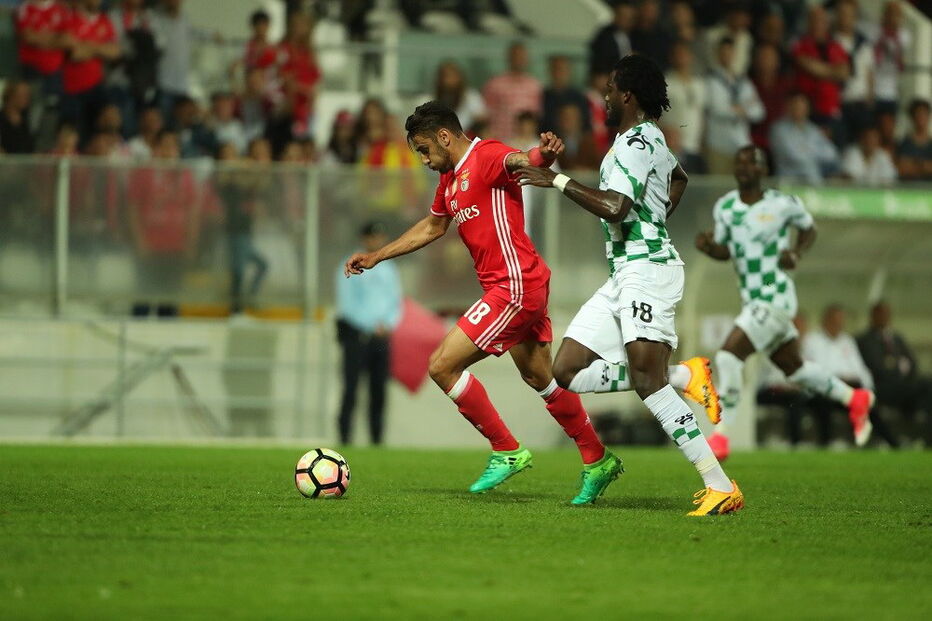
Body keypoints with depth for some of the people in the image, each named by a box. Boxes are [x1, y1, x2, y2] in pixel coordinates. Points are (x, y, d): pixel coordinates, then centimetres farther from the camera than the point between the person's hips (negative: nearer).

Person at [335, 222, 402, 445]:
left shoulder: (388, 269, 16)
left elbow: (396, 304, 16)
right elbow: (346, 303, -7)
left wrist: (388, 324, -5)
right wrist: (373, 325, -14)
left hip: (381, 335, 5)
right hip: (356, 334, -5)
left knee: (379, 391, 3)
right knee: (351, 388, -10)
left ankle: (377, 440, 4)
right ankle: (345, 438, -12)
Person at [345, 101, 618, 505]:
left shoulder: (486, 156, -12)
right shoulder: (450, 179, 18)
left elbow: (522, 161, -35)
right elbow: (432, 227, 35)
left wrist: (544, 154, -58)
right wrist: (376, 257, 38)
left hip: (514, 286, -10)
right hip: (526, 288, 10)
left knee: (442, 366, -10)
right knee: (539, 377, 16)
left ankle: (506, 452, -1)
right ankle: (597, 460, 25)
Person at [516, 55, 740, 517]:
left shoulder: (638, 142, -12)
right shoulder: (647, 138, 19)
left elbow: (613, 206, -26)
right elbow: (679, 177, 41)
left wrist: (559, 181, -17)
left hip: (647, 268, -10)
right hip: (624, 275, 10)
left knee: (647, 382, -19)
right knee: (567, 372, 3)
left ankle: (721, 487, -20)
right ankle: (685, 376, 2)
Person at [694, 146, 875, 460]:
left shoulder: (782, 204, -8)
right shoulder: (724, 208, 6)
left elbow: (808, 229, 10)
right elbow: (726, 251, 16)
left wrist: (796, 252, -9)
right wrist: (709, 247, -7)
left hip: (775, 298, -7)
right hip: (752, 301, 7)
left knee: (728, 355, -19)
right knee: (794, 368, 19)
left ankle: (720, 434, -12)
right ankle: (855, 399, 39)